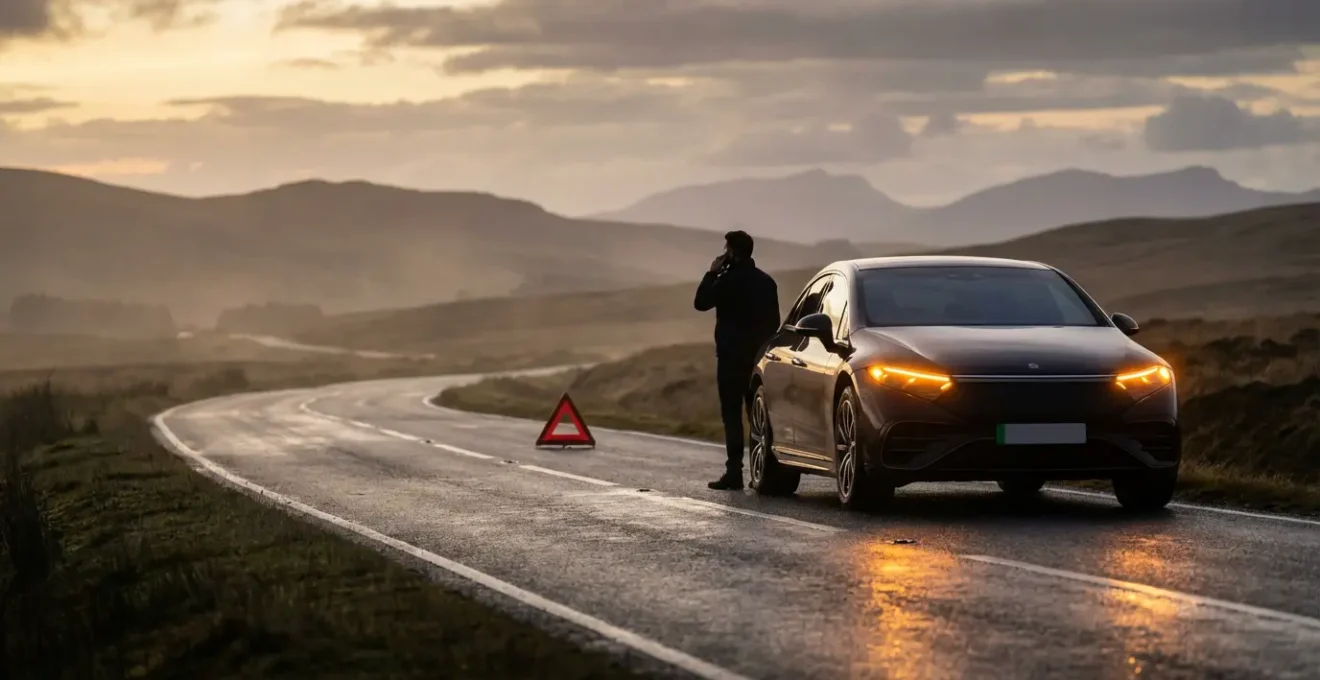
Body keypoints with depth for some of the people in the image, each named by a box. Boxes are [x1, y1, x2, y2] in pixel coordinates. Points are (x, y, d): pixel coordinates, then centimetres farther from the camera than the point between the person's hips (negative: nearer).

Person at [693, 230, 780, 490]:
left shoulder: (729, 280, -11)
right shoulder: (766, 281, 13)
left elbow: (701, 302, -7)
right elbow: (774, 321, 16)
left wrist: (712, 273, 2)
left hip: (733, 355, -7)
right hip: (759, 356, 7)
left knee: (732, 414, -6)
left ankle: (734, 472, -12)